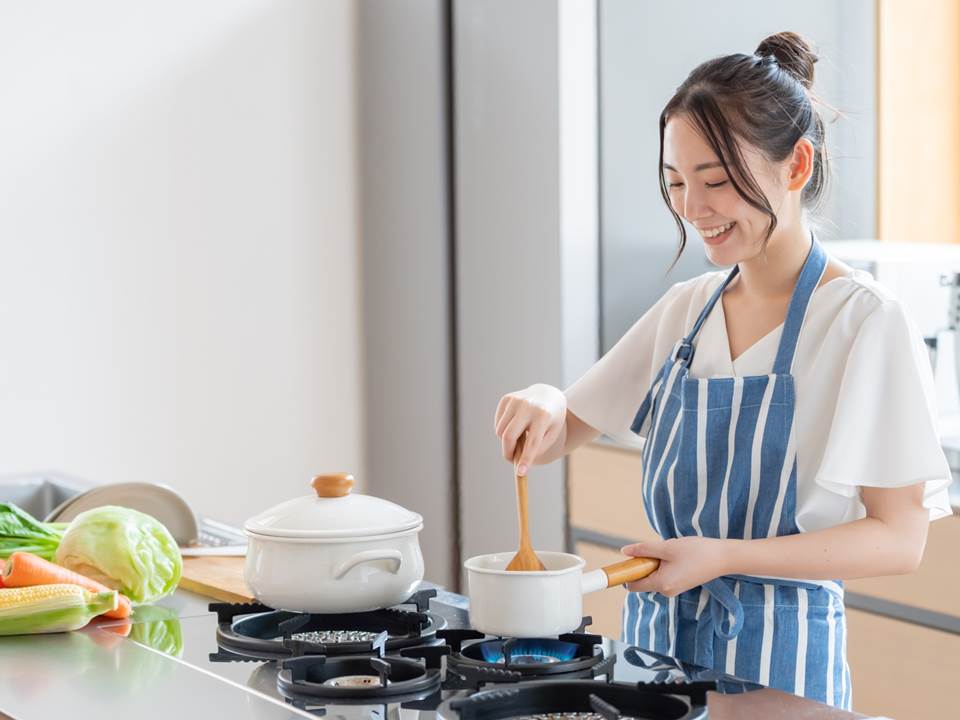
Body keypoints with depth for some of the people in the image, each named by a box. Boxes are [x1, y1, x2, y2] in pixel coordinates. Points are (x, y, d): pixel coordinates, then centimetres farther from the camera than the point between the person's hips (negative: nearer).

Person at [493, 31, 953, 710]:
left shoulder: (866, 319, -13)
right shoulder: (686, 310, 5)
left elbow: (899, 538, -13)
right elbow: (565, 433, 11)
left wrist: (723, 557, -22)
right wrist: (542, 406, -12)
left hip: (777, 654, -6)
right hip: (656, 633, 6)